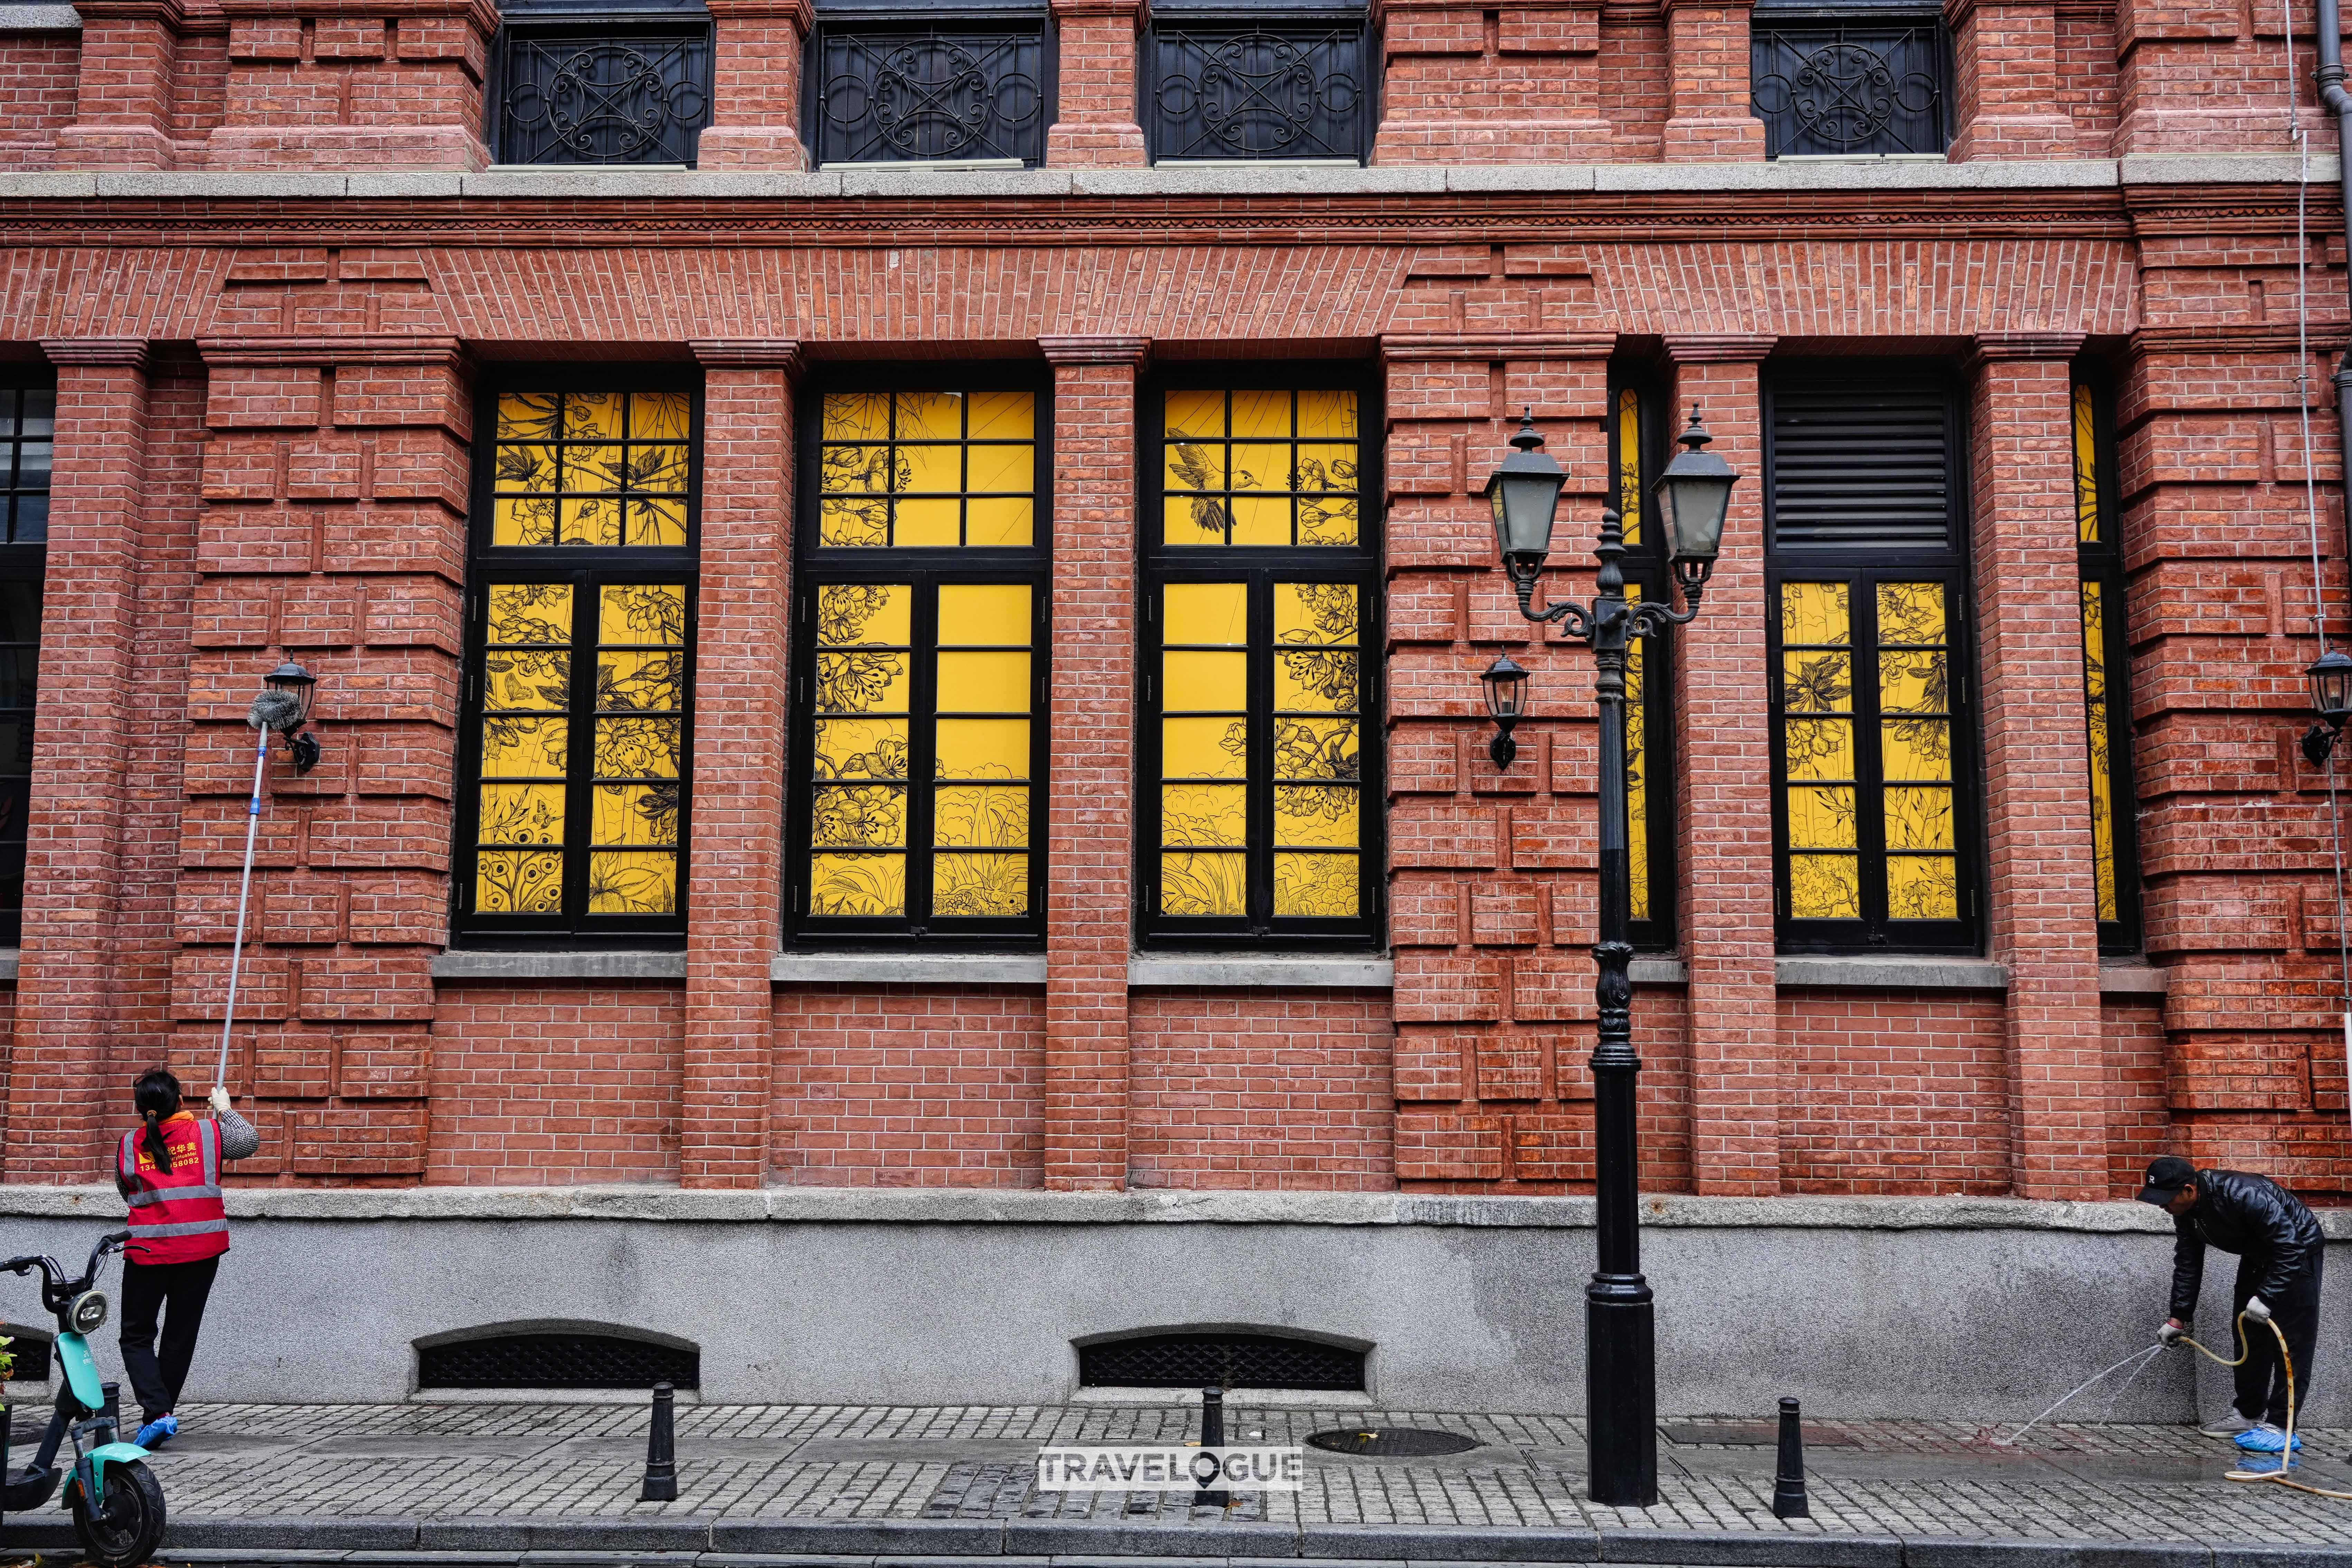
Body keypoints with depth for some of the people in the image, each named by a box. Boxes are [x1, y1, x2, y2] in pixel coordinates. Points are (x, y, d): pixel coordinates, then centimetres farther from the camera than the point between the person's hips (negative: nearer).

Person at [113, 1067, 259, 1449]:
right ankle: (161, 1411, 17)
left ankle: (157, 1412, -9)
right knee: (181, 1333, 13)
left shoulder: (130, 1144, -3)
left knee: (136, 1336, 8)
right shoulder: (207, 1133, -4)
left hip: (148, 1251, -1)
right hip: (201, 1248, 1)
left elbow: (127, 1192, 9)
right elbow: (250, 1142, 8)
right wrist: (226, 1110, 20)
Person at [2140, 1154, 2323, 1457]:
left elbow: (2289, 1245, -34)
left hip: (2297, 1252, -8)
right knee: (2249, 1336, 11)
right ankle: (2248, 1415, 20)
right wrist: (2179, 1318, -3)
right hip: (2258, 1256, 8)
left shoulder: (2242, 1194, -37)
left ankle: (2280, 1426, -10)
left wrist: (2266, 1297, -33)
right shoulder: (2185, 1212, -10)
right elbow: (2187, 1264, -1)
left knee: (2291, 1341, -10)